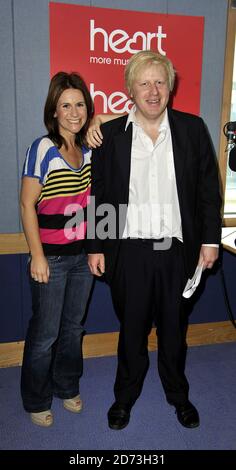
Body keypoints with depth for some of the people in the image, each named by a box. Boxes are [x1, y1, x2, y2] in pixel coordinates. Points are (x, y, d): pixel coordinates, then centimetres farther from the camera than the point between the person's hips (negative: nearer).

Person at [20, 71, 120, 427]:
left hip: (83, 254, 6)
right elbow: (27, 205, -13)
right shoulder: (43, 149, -13)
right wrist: (37, 256, -14)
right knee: (45, 334, 9)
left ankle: (67, 387, 43)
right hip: (51, 257, -5)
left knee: (73, 326, 20)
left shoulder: (89, 147, 3)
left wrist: (99, 121, -5)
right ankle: (36, 401, 33)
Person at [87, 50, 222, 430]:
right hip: (129, 252, 0)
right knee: (131, 329, 16)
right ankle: (126, 395, 39)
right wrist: (96, 247, 0)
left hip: (177, 251, 1)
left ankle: (178, 394, 42)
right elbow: (99, 194, 2)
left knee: (174, 329, 18)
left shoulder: (192, 128, 1)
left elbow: (209, 189, 4)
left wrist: (210, 239, 0)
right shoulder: (110, 134, -1)